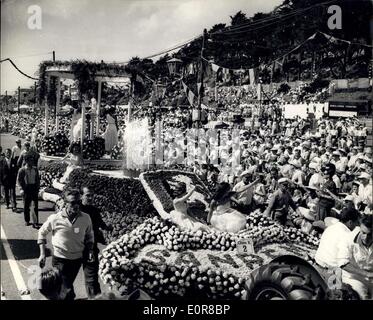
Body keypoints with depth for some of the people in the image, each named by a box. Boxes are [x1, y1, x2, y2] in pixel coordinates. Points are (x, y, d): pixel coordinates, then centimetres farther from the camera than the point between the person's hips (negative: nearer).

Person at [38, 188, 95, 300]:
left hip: (77, 259, 3)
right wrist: (42, 254, -3)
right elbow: (42, 232, 0)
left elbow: (89, 235, 8)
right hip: (60, 259, -3)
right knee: (68, 291, -9)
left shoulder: (86, 218, -11)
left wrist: (90, 251, -5)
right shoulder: (55, 218, -17)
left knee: (68, 285, 25)